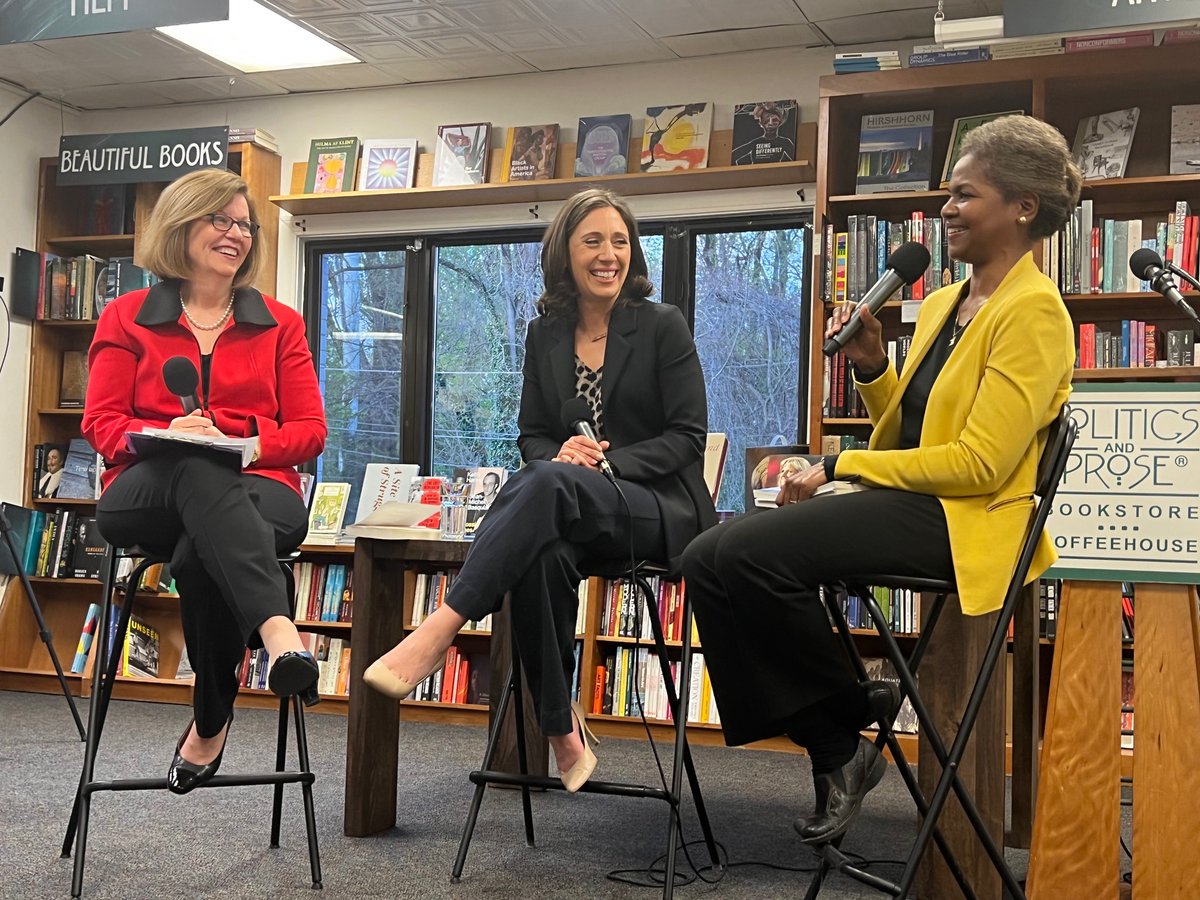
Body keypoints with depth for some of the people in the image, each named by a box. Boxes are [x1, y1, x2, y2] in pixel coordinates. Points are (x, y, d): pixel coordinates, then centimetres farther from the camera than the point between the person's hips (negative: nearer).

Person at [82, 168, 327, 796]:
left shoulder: (280, 325, 19)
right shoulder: (127, 318, 16)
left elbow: (309, 430, 11)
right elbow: (102, 423, 7)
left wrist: (250, 443, -12)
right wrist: (165, 436, -16)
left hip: (257, 492, 1)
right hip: (147, 494, -1)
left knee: (200, 555, -38)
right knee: (199, 469, -41)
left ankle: (212, 720, -21)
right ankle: (278, 632, -59)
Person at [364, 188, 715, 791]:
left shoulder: (664, 327, 2)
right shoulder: (544, 335, 14)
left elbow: (688, 436, -2)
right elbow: (532, 435, 16)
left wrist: (609, 461, -17)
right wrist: (557, 454, -9)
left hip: (661, 507, -3)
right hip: (571, 512, 3)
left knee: (550, 484, -38)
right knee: (542, 553, -38)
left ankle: (440, 630, -46)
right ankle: (561, 731, -28)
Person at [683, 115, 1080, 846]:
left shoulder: (1033, 312, -8)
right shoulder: (942, 304, 18)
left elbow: (979, 462, -17)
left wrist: (841, 468, -14)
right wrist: (872, 368, 3)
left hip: (961, 520, -9)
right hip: (904, 503, 9)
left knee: (750, 553, -27)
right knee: (708, 560, -10)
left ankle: (856, 711, -4)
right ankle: (836, 751, -2)